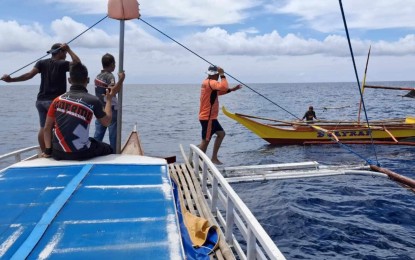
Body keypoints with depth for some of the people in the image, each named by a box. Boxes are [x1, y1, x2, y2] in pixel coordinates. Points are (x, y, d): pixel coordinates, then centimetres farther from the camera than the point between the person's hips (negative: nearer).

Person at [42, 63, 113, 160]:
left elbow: (47, 128, 4)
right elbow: (106, 122, 7)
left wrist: (48, 150, 10)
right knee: (108, 149, 22)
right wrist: (109, 100, 18)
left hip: (57, 153, 4)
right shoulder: (93, 101, -8)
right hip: (79, 153, -4)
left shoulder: (58, 100, 3)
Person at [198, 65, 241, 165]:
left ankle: (214, 158, 19)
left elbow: (218, 92, 27)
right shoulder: (211, 82, -18)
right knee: (205, 141, -4)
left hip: (210, 116, 10)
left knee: (221, 133, 17)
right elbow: (223, 87, -37)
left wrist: (232, 89, 19)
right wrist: (222, 75, -23)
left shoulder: (207, 82, 14)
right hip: (207, 117, -10)